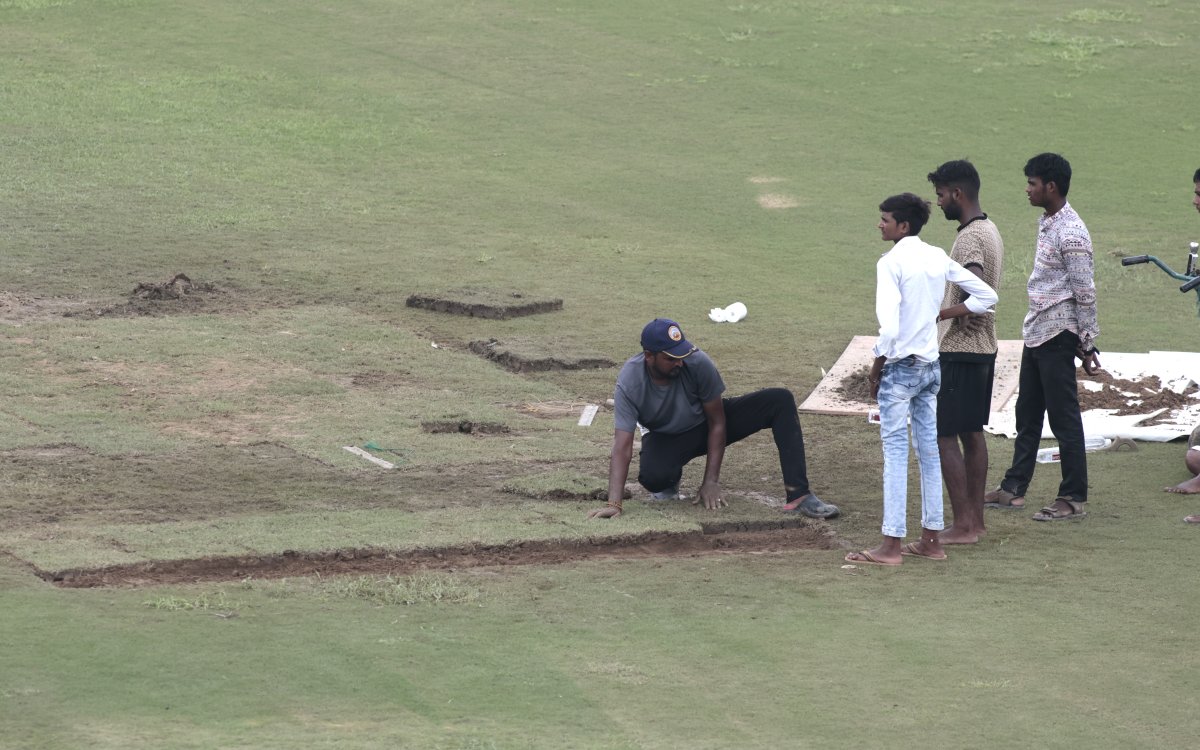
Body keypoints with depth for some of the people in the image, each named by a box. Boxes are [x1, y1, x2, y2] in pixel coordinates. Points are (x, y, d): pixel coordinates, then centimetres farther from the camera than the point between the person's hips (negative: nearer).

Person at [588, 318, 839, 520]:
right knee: (652, 476, -38)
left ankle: (799, 495, -26)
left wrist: (711, 482, -20)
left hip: (707, 426, 2)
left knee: (780, 400, -20)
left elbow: (717, 423, -17)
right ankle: (671, 479, 3)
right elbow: (622, 448, -34)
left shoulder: (698, 363, -28)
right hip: (667, 440, -2)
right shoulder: (630, 382, -30)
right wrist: (614, 505, -45)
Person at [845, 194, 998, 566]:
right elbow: (986, 296, 11)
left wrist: (876, 369, -10)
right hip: (931, 365, 7)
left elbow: (889, 327, -23)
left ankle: (891, 545, -4)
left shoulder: (891, 263, -15)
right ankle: (930, 539, 18)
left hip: (900, 366, -7)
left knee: (895, 452, -4)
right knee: (929, 451, 12)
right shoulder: (938, 258, 6)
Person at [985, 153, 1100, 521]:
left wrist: (1087, 345, -16)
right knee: (1027, 413, 16)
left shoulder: (1071, 234, -19)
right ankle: (1014, 488, 25)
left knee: (1064, 418, -3)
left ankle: (1074, 498, 3)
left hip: (1058, 335, -10)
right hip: (1036, 332, 10)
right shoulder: (1047, 224, 11)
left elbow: (1085, 294, -18)